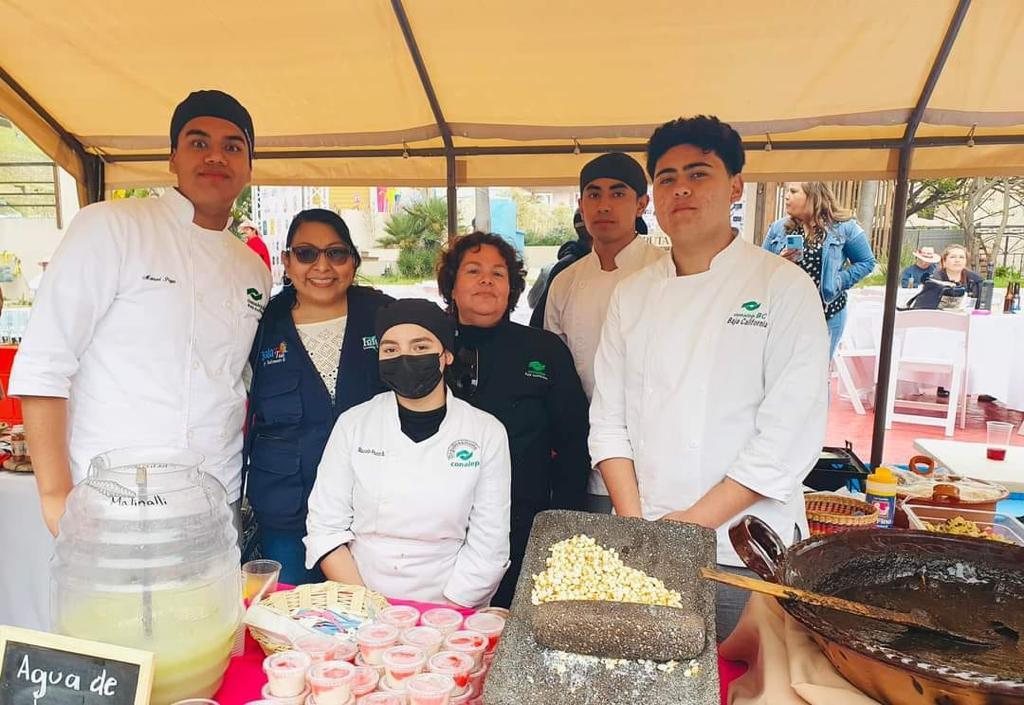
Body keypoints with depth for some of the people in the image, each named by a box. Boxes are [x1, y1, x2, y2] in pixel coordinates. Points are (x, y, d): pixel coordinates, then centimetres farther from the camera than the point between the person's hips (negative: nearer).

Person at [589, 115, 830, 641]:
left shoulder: (784, 287, -7)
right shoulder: (632, 294, 5)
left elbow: (790, 435, -12)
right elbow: (608, 418, 3)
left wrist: (694, 520, -14)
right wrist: (635, 524, -7)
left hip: (745, 556, -3)